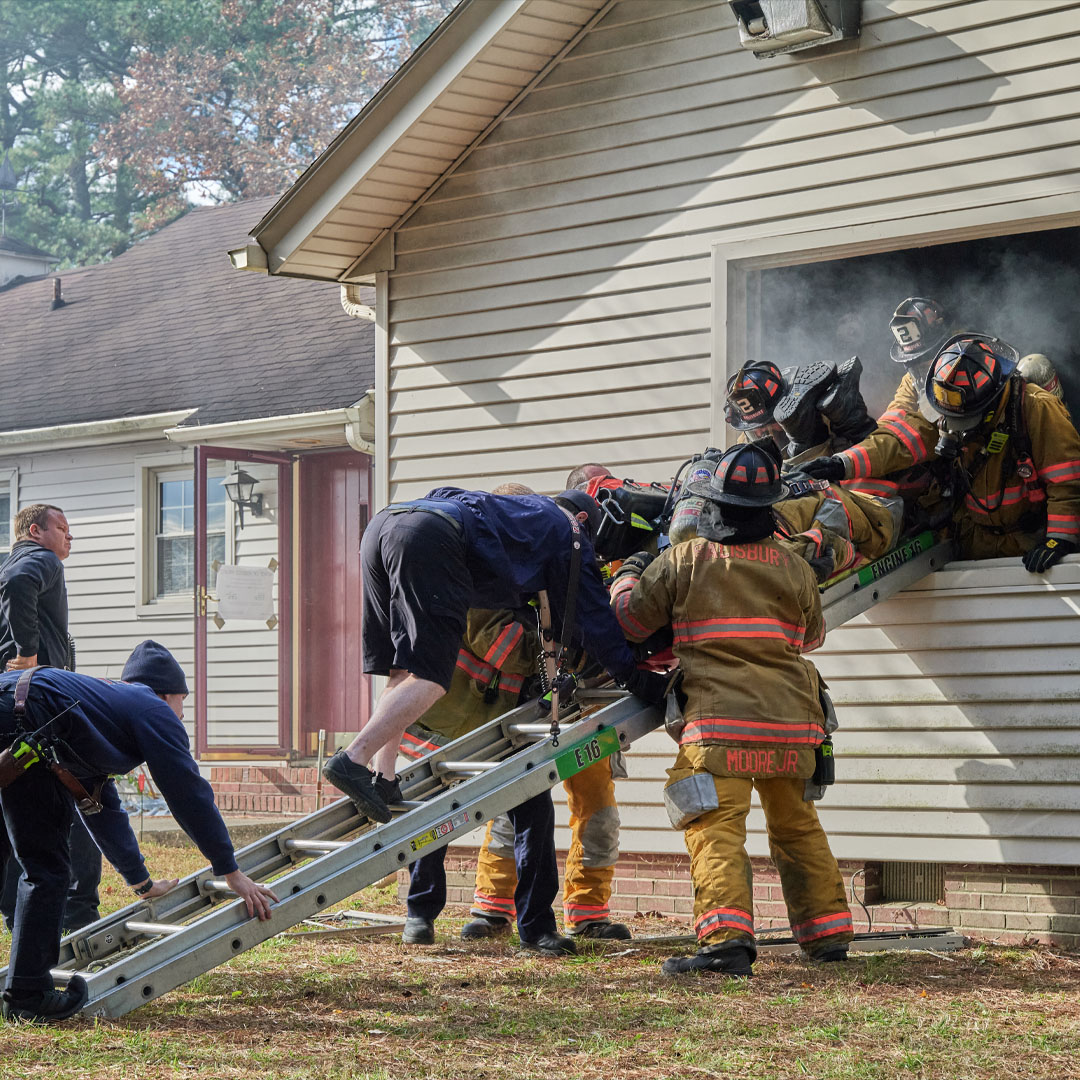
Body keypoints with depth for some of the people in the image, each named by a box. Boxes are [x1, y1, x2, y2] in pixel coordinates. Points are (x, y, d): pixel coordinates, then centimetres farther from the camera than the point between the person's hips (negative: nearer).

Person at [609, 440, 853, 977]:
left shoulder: (683, 560, 0)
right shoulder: (794, 568, 10)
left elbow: (630, 617, 9)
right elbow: (813, 635, 26)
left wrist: (628, 575, 29)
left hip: (721, 719, -4)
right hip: (791, 719, 5)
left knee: (717, 828, -11)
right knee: (796, 826, 20)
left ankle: (727, 938, -27)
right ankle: (827, 930, 27)